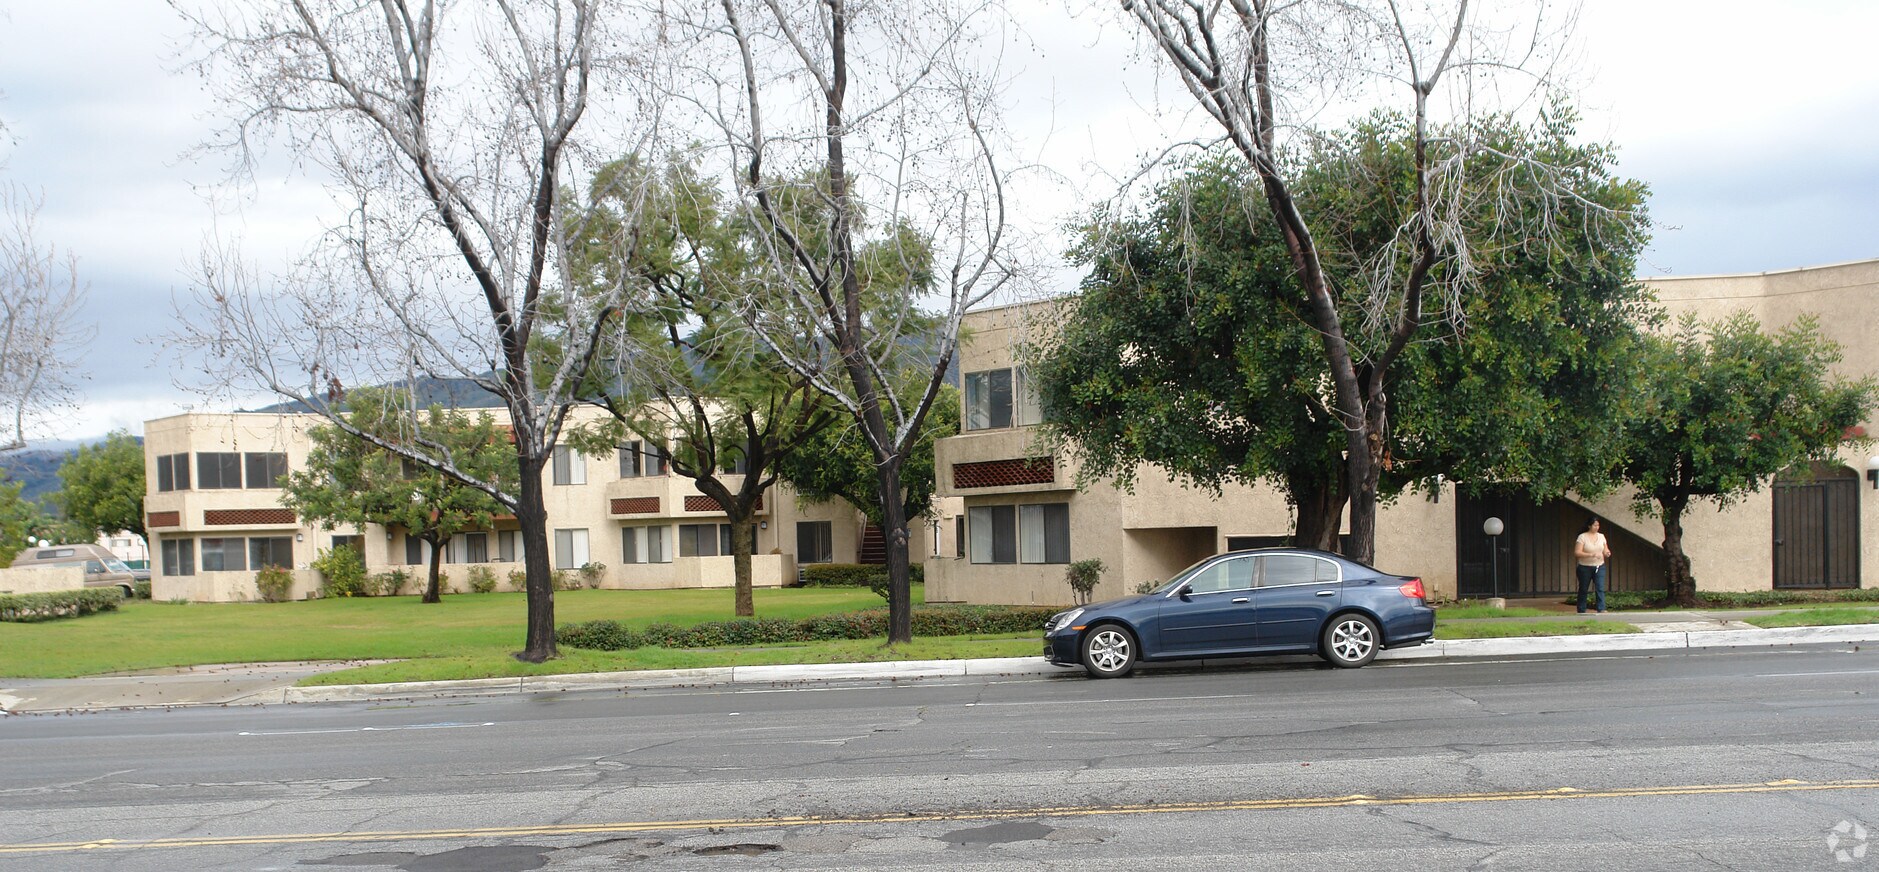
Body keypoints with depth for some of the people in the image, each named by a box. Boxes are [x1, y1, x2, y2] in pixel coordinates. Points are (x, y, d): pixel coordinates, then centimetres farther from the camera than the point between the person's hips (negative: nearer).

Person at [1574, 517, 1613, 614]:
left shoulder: (1601, 536, 7)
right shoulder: (1582, 537, -8)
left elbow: (1606, 550, 14)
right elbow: (1577, 553, -15)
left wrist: (1607, 553, -11)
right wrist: (1591, 554, -26)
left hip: (1599, 567, 3)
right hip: (1585, 567, -3)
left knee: (1600, 588, -11)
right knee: (1583, 590, 6)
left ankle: (1601, 610, -14)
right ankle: (1581, 612, 16)